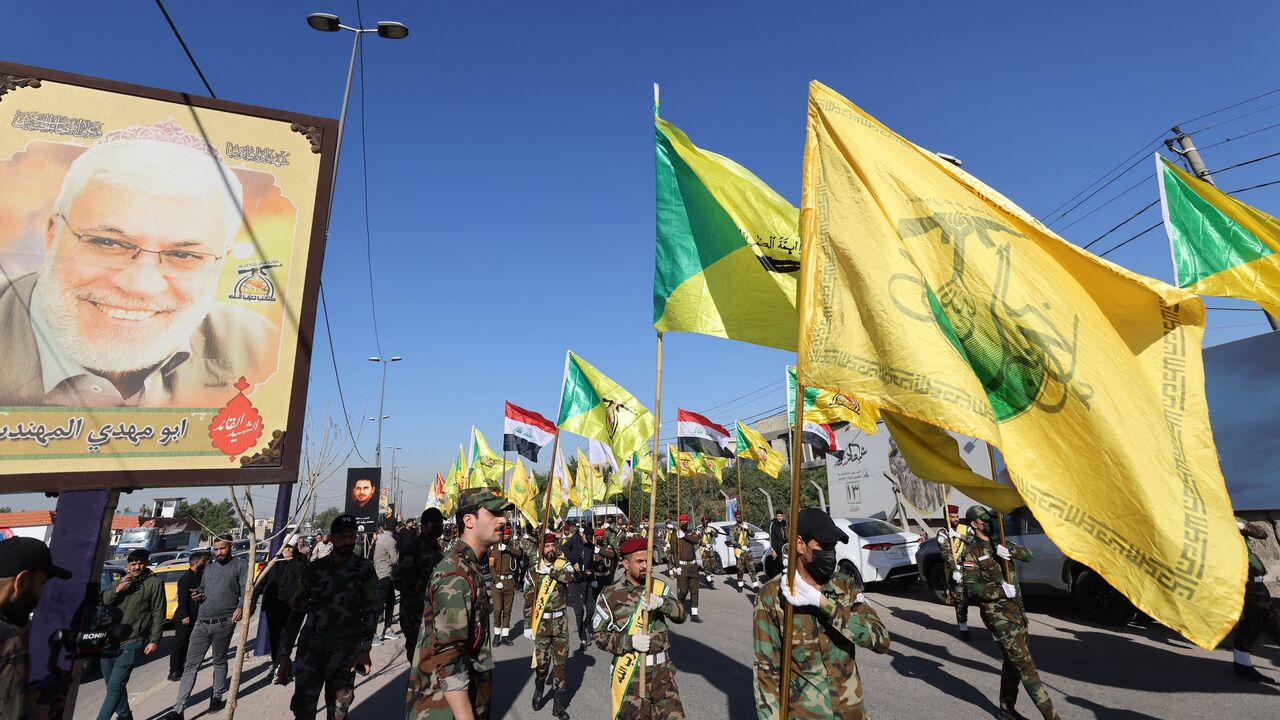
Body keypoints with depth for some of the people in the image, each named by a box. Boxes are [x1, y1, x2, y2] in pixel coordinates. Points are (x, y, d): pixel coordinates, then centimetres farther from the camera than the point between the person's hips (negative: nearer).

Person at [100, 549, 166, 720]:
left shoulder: (154, 583, -4)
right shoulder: (120, 581, 13)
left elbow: (158, 613, -5)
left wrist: (154, 640, -8)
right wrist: (117, 589, -14)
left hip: (132, 643, -6)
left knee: (115, 685, -12)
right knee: (112, 684, 15)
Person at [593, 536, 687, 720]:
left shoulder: (659, 587, 5)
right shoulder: (610, 595, -7)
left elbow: (681, 615, -5)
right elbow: (599, 636, -5)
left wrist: (662, 602, -24)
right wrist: (630, 641, -19)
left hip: (661, 669, 3)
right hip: (630, 673, -3)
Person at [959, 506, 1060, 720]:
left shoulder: (999, 544, 12)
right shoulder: (971, 553, -10)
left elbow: (1028, 555, 4)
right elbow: (972, 586, -17)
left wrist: (1009, 550, -15)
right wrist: (1001, 591, -22)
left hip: (1016, 608, 7)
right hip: (996, 612, -7)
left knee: (1013, 662, 14)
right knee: (1024, 663, -8)